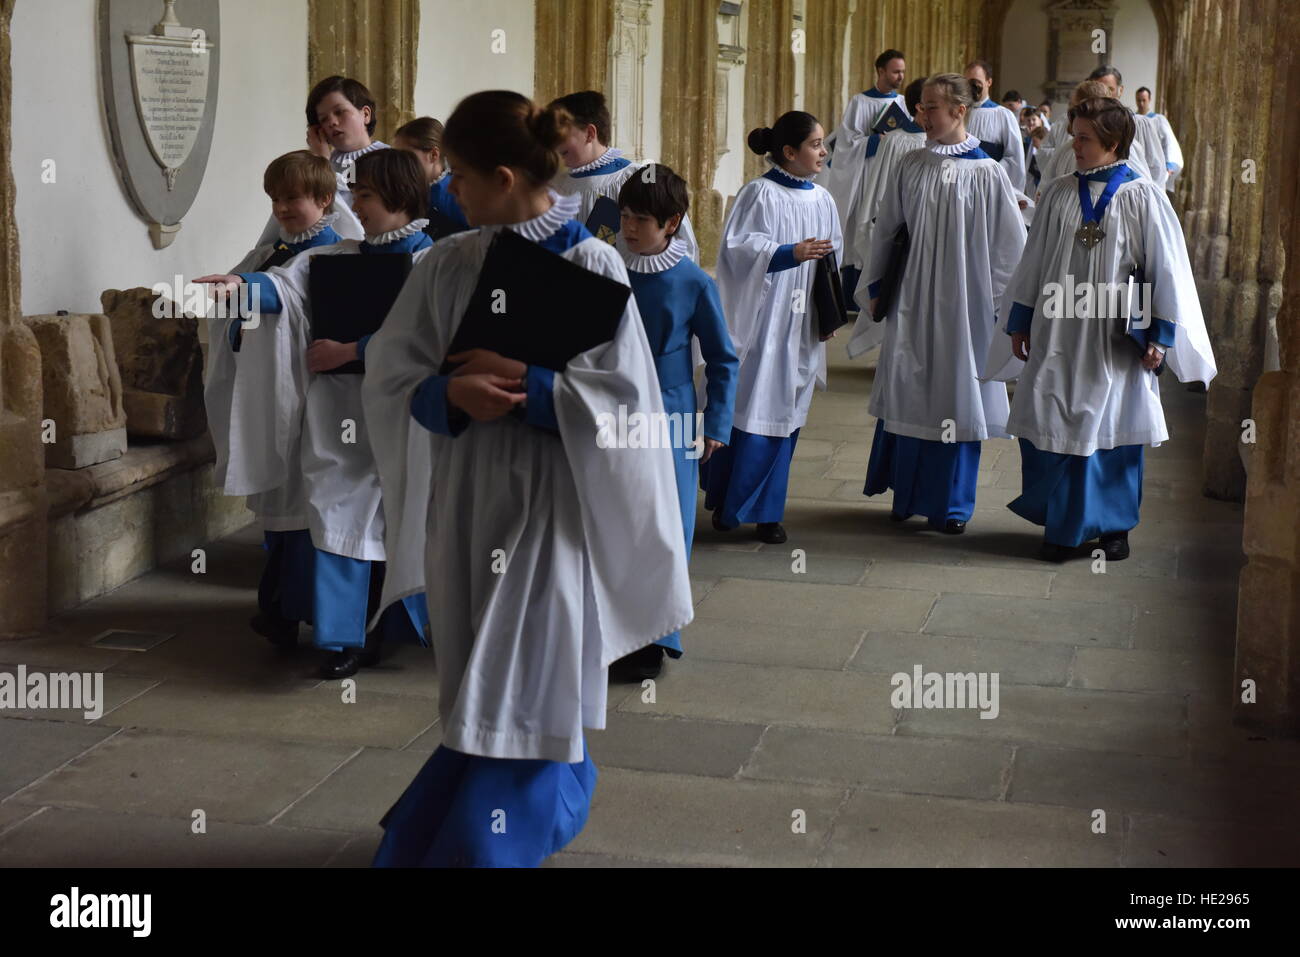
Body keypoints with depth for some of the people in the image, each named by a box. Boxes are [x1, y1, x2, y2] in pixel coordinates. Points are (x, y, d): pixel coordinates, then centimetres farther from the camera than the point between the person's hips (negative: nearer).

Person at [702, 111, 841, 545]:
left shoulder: (822, 200, 11)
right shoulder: (760, 194, -8)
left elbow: (833, 255, 19)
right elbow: (738, 248, -16)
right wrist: (790, 253, -28)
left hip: (803, 326, 6)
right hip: (762, 321, -6)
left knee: (785, 413, 8)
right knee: (749, 409, -4)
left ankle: (765, 510, 16)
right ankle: (725, 500, 12)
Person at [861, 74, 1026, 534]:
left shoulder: (986, 173, -7)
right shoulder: (912, 166, 2)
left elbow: (1009, 244, -3)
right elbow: (886, 229, 11)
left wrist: (1000, 302, -4)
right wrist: (877, 285, 13)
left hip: (963, 305, -3)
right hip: (912, 301, 3)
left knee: (957, 397, 5)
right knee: (907, 396, 8)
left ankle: (950, 504, 17)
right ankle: (906, 494, 22)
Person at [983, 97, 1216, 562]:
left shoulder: (1143, 198, -5)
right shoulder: (1058, 194, 4)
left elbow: (1166, 268, -3)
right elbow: (1034, 262, 11)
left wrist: (1161, 335, -6)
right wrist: (1020, 323, 10)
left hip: (1115, 341, -2)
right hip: (1057, 334, 3)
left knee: (1113, 430, 6)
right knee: (1049, 427, 0)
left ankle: (1114, 524, 22)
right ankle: (1061, 523, 14)